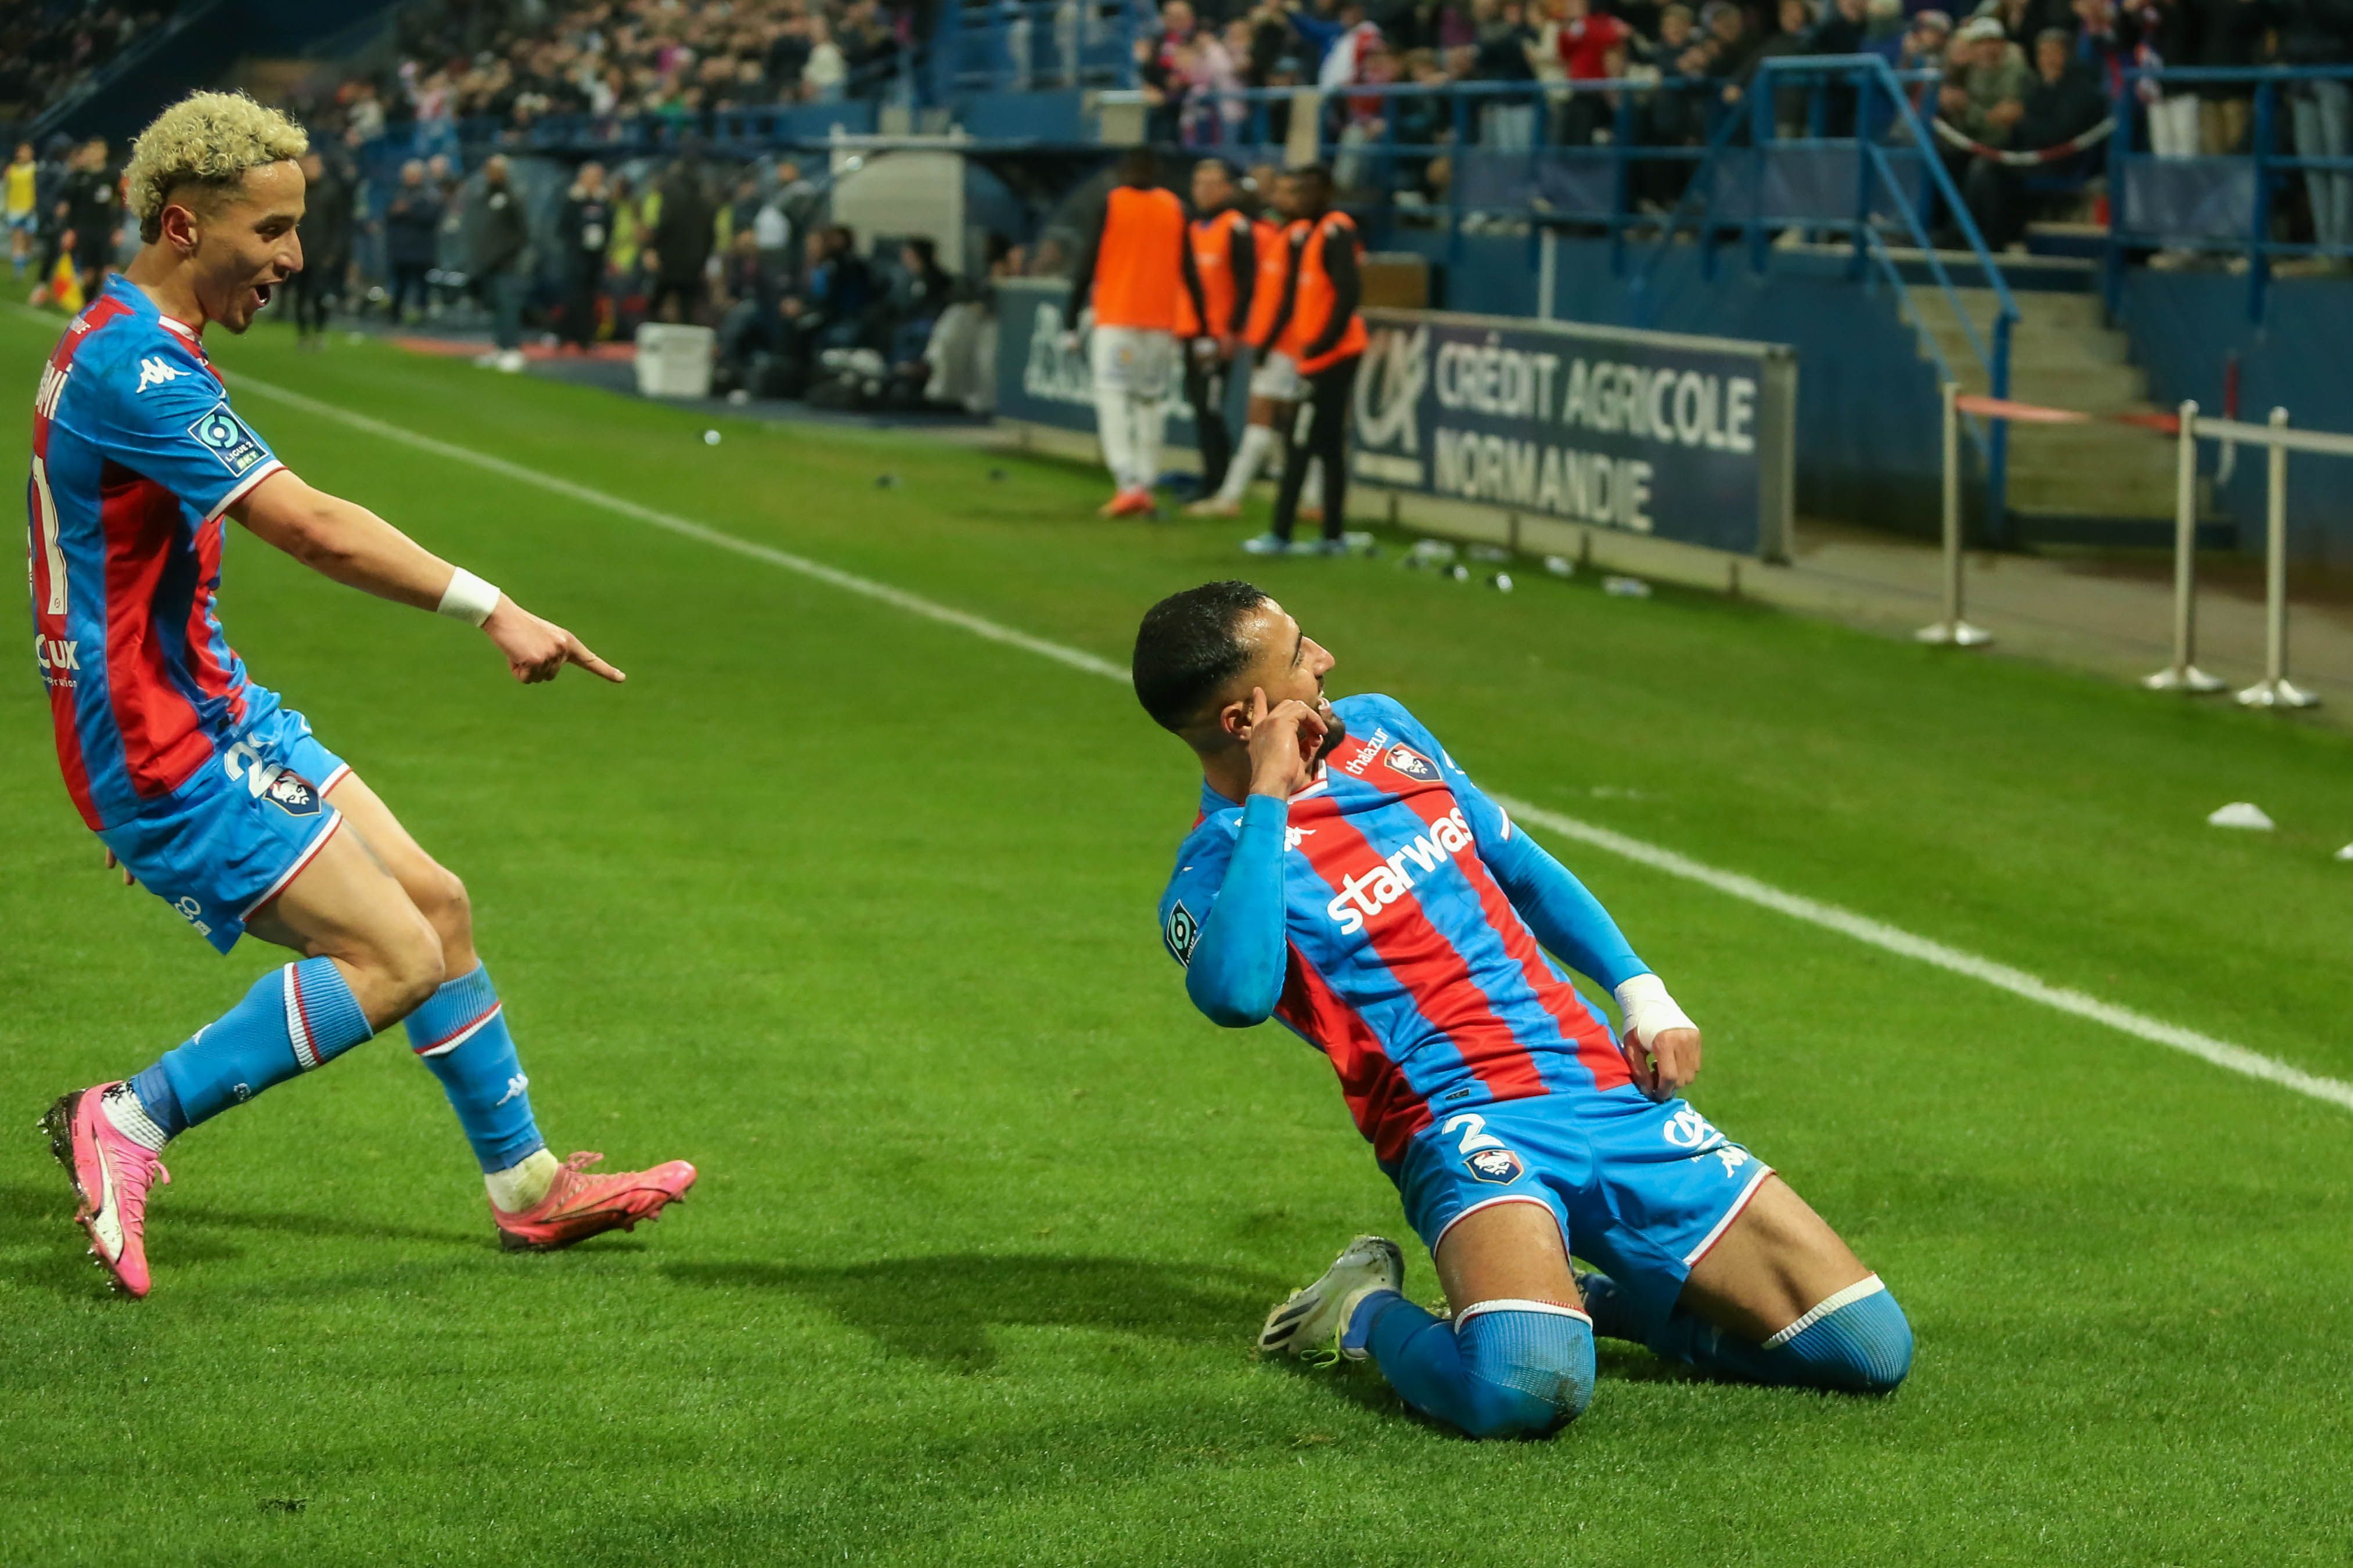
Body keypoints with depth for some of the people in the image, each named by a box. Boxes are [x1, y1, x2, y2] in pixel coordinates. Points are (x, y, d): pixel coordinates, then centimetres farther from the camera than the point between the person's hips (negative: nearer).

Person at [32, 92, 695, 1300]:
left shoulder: (130, 345, 12)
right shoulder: (135, 366, -23)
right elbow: (309, 527, -32)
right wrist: (488, 609, -33)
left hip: (210, 707, 10)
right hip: (163, 750, -10)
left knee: (436, 905, 12)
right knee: (395, 957, -12)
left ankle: (527, 1184, 23)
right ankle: (129, 1122, -5)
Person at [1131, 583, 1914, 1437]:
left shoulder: (1378, 726, 15)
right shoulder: (1216, 870, -5)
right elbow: (1237, 995, -30)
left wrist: (1642, 993, 15)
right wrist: (1268, 800, -20)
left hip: (1610, 1088, 6)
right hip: (1464, 1120, -6)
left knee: (1870, 1348, -4)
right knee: (1523, 1391, -37)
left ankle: (1594, 1295, 15)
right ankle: (1369, 1311, -3)